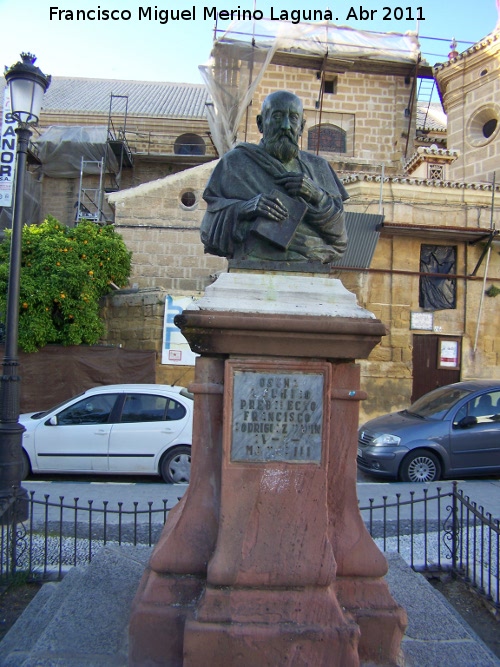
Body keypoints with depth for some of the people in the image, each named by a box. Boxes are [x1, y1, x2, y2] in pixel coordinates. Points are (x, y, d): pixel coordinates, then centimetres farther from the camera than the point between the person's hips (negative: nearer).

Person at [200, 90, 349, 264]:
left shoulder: (317, 167, 22)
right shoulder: (236, 161, 15)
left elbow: (339, 237, 15)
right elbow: (209, 230, 8)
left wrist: (316, 196, 0)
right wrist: (245, 208, -10)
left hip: (309, 268, 2)